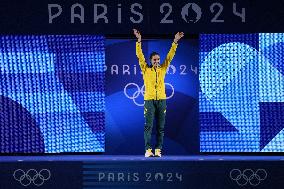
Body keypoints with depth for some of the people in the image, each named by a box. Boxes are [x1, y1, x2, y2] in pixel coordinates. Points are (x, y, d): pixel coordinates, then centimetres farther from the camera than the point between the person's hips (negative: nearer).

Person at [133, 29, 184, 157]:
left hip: (161, 100, 3)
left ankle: (158, 150, 5)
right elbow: (140, 56, -3)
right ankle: (148, 150, -7)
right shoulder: (146, 69, 6)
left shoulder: (163, 69, 11)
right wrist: (139, 41, -12)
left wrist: (175, 42, 1)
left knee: (160, 127, 2)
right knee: (148, 126, -6)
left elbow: (170, 56, 8)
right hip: (149, 100, -3)